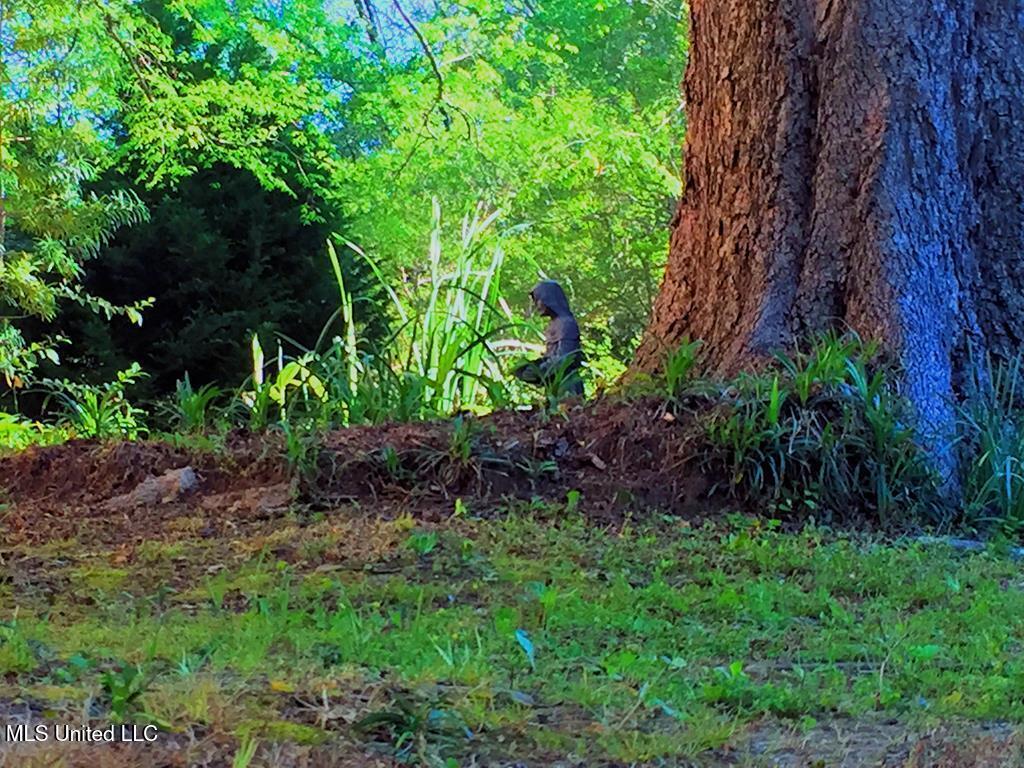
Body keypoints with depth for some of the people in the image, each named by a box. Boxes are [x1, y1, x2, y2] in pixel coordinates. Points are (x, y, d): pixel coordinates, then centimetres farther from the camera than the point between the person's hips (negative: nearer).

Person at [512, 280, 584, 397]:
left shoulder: (566, 323, -11)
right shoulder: (554, 324, 14)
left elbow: (562, 361, -17)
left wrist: (535, 371, -15)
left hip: (566, 387, -8)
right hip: (555, 386, 8)